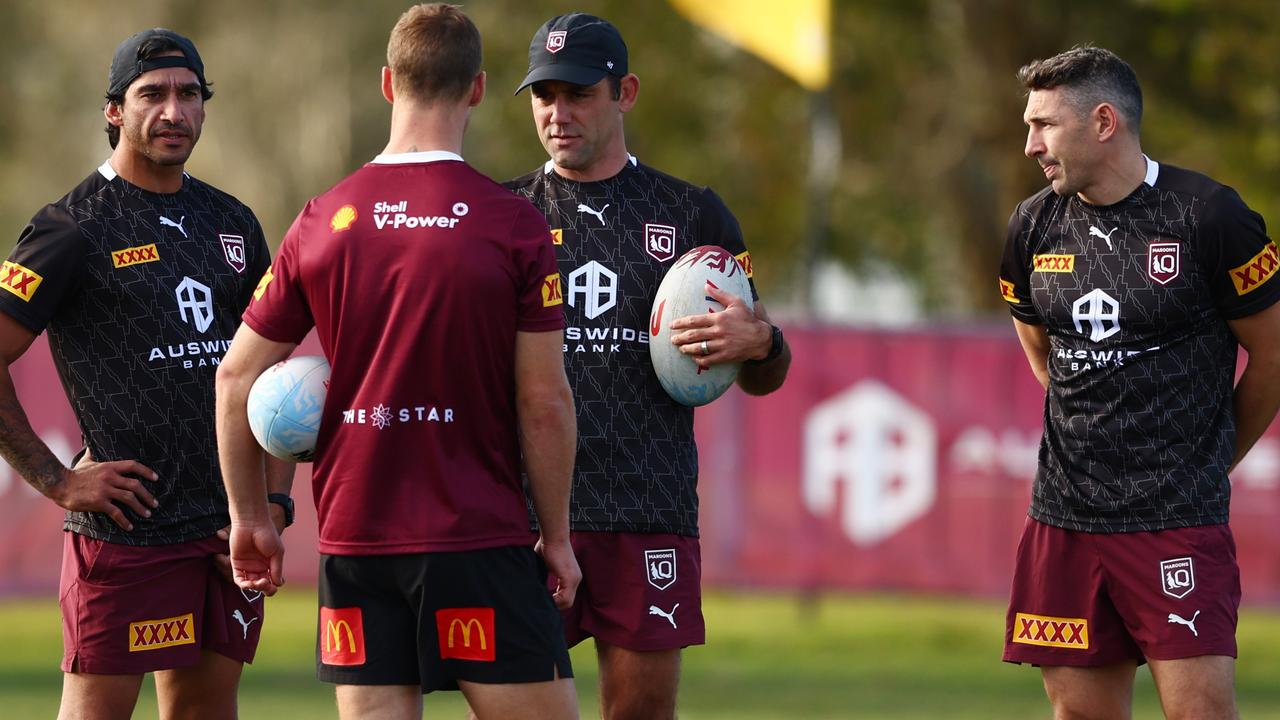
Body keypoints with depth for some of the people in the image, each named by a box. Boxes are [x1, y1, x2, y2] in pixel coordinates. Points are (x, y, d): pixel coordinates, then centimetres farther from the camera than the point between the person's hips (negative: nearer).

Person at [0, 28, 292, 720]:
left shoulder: (232, 223, 15)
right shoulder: (74, 227, -4)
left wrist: (272, 506, 8)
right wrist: (57, 481, -10)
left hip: (230, 527, 6)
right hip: (124, 528, -6)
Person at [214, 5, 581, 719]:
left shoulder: (322, 222, 3)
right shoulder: (515, 225, -7)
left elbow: (237, 377, 6)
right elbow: (544, 401, -7)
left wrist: (251, 518, 17)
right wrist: (557, 537, 4)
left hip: (354, 539, 3)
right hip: (480, 539, -3)